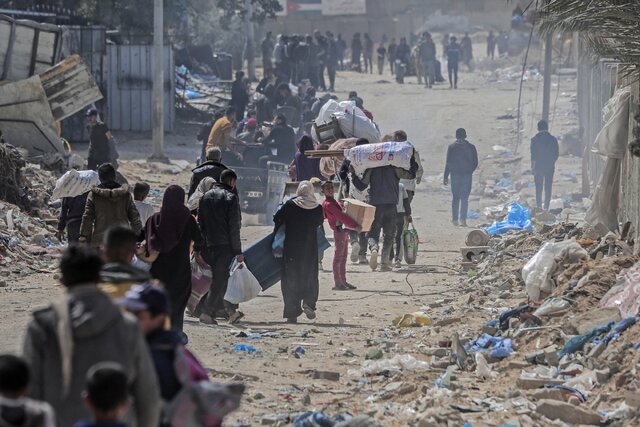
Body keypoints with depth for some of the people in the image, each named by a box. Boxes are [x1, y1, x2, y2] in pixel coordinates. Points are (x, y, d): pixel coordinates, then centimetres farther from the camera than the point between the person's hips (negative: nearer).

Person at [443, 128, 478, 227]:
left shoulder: (452, 147, -3)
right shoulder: (471, 147, 0)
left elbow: (448, 163, -4)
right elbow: (475, 163, 4)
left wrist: (446, 177, 1)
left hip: (455, 175, 0)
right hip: (467, 175, 0)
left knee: (455, 197, 11)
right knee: (465, 198, 1)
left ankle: (455, 219, 9)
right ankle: (463, 219, -7)